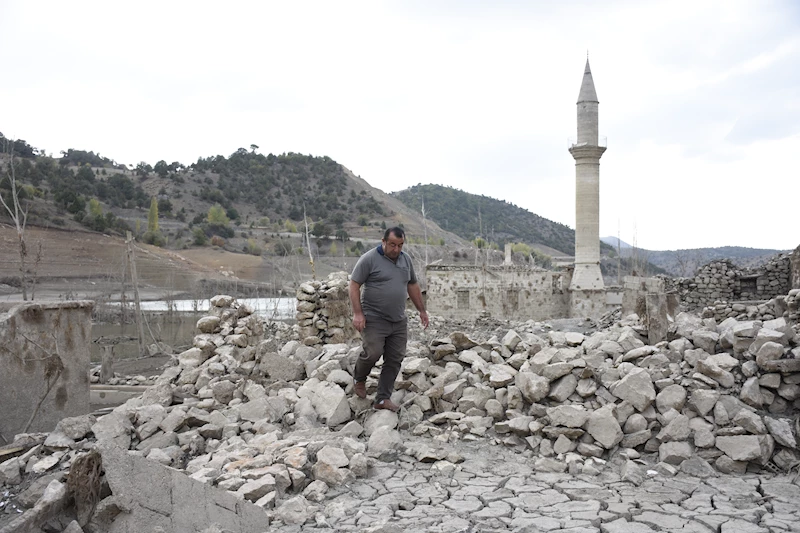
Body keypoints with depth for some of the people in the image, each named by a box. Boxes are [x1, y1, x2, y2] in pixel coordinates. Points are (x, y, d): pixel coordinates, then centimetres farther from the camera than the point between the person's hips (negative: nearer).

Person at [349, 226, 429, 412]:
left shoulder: (405, 259, 11)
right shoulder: (369, 259, -9)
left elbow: (412, 285, 21)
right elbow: (354, 285, -9)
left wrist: (422, 310, 18)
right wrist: (357, 313, -17)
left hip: (399, 321, 6)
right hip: (374, 319, -6)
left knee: (395, 359, 2)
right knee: (373, 353, -14)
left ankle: (383, 399, 11)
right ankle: (359, 380, 17)